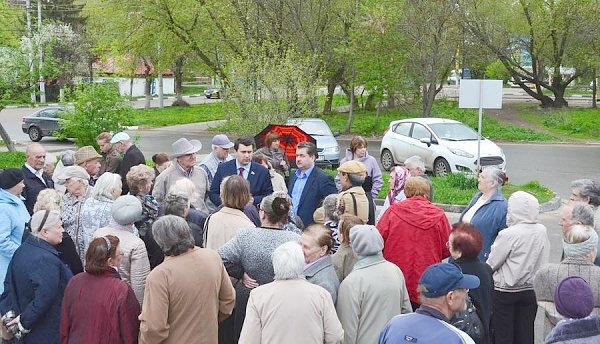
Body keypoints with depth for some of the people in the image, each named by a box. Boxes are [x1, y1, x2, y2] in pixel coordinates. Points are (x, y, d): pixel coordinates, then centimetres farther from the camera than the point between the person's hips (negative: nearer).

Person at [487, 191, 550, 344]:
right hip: (531, 290, 5)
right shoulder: (542, 231, -4)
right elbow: (543, 261, 5)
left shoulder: (508, 235, -19)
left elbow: (491, 265, -12)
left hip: (505, 292, -5)